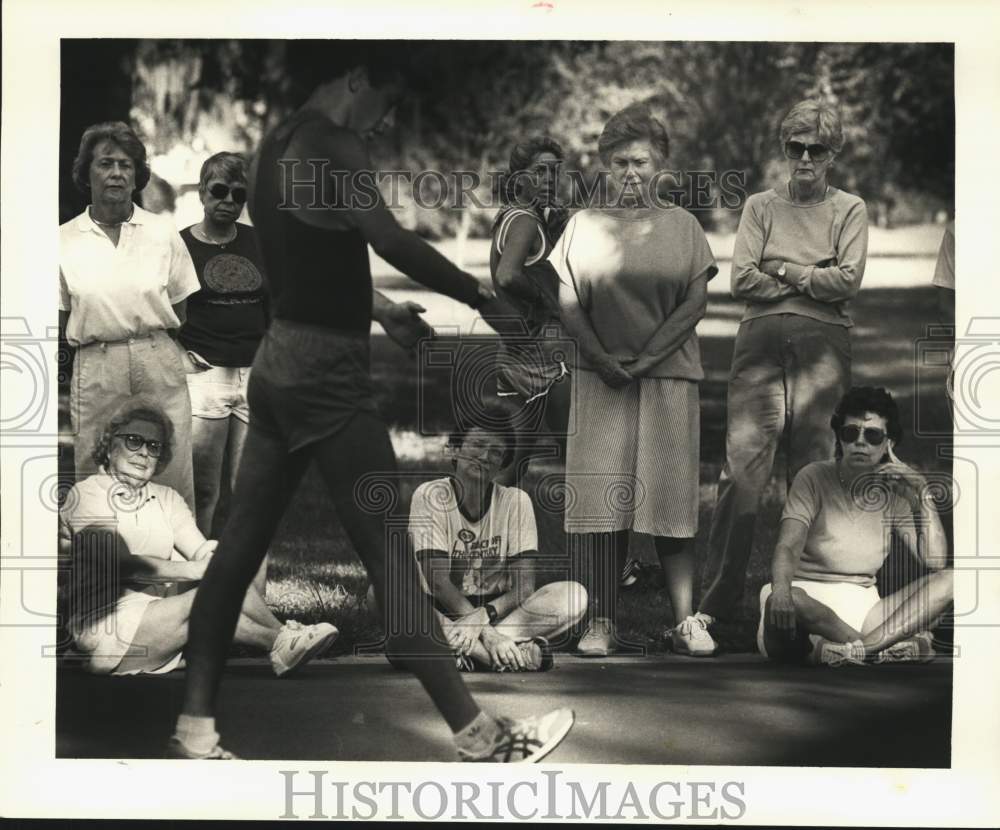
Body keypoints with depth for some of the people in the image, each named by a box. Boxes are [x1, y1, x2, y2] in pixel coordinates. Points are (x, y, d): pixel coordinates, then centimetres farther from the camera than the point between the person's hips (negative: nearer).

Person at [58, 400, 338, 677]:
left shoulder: (165, 498, 16)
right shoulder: (86, 495, -4)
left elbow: (201, 551, 2)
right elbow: (121, 564, -18)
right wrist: (193, 570, -27)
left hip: (158, 618, 6)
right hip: (106, 630, -6)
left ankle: (283, 637, -24)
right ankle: (280, 643, -22)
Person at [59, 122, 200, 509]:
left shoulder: (163, 233, 5)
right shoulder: (64, 240, 4)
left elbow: (181, 310, 9)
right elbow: (58, 321, 9)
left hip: (160, 361, 0)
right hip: (95, 365, 0)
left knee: (172, 476, -2)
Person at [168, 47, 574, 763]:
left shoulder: (279, 145, 15)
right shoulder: (332, 147, -13)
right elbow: (392, 241, -28)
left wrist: (387, 316, 25)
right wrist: (482, 294, -20)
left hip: (280, 363, 10)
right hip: (325, 374, -10)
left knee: (241, 545, 10)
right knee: (391, 555, -6)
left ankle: (194, 733, 16)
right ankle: (481, 739, 1)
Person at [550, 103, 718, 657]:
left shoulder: (682, 225, 9)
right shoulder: (585, 225, 9)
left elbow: (695, 304, 0)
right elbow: (567, 305, 3)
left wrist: (647, 357, -11)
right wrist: (604, 361, -9)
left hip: (668, 377, 0)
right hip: (599, 379, 0)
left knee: (671, 495, -2)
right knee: (600, 498, -5)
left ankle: (683, 621, 0)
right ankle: (600, 623, -1)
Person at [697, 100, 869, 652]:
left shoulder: (849, 209, 14)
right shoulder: (760, 206, 17)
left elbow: (848, 280, -1)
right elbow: (742, 279, 4)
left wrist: (783, 270, 0)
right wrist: (814, 280, 0)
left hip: (823, 341, -1)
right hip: (761, 336, 1)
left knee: (814, 466, -2)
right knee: (743, 463, -9)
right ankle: (719, 595, -7)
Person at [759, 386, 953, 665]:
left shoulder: (894, 492, 10)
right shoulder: (814, 477, -1)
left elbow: (936, 562, 1)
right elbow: (788, 546, -16)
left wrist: (923, 495, -5)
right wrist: (781, 589, -38)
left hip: (863, 605, 4)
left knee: (949, 580, -17)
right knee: (789, 602, -40)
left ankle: (853, 648, -32)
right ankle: (886, 646, -23)